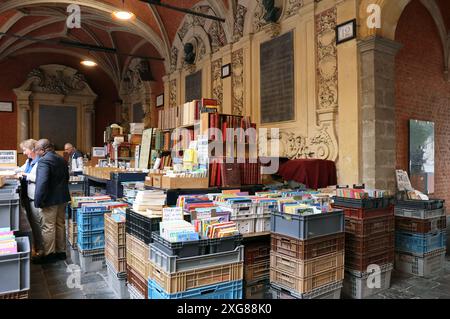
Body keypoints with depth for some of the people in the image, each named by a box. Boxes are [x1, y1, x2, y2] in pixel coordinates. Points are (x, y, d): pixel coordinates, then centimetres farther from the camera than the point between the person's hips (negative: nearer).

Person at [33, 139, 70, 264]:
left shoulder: (43, 161, -17)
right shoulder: (61, 160, 10)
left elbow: (42, 183, -25)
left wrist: (38, 201, -20)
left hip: (50, 199, -8)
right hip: (63, 198, 8)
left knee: (48, 227, 2)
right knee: (60, 224, 15)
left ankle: (49, 255, 10)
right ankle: (61, 251, 24)